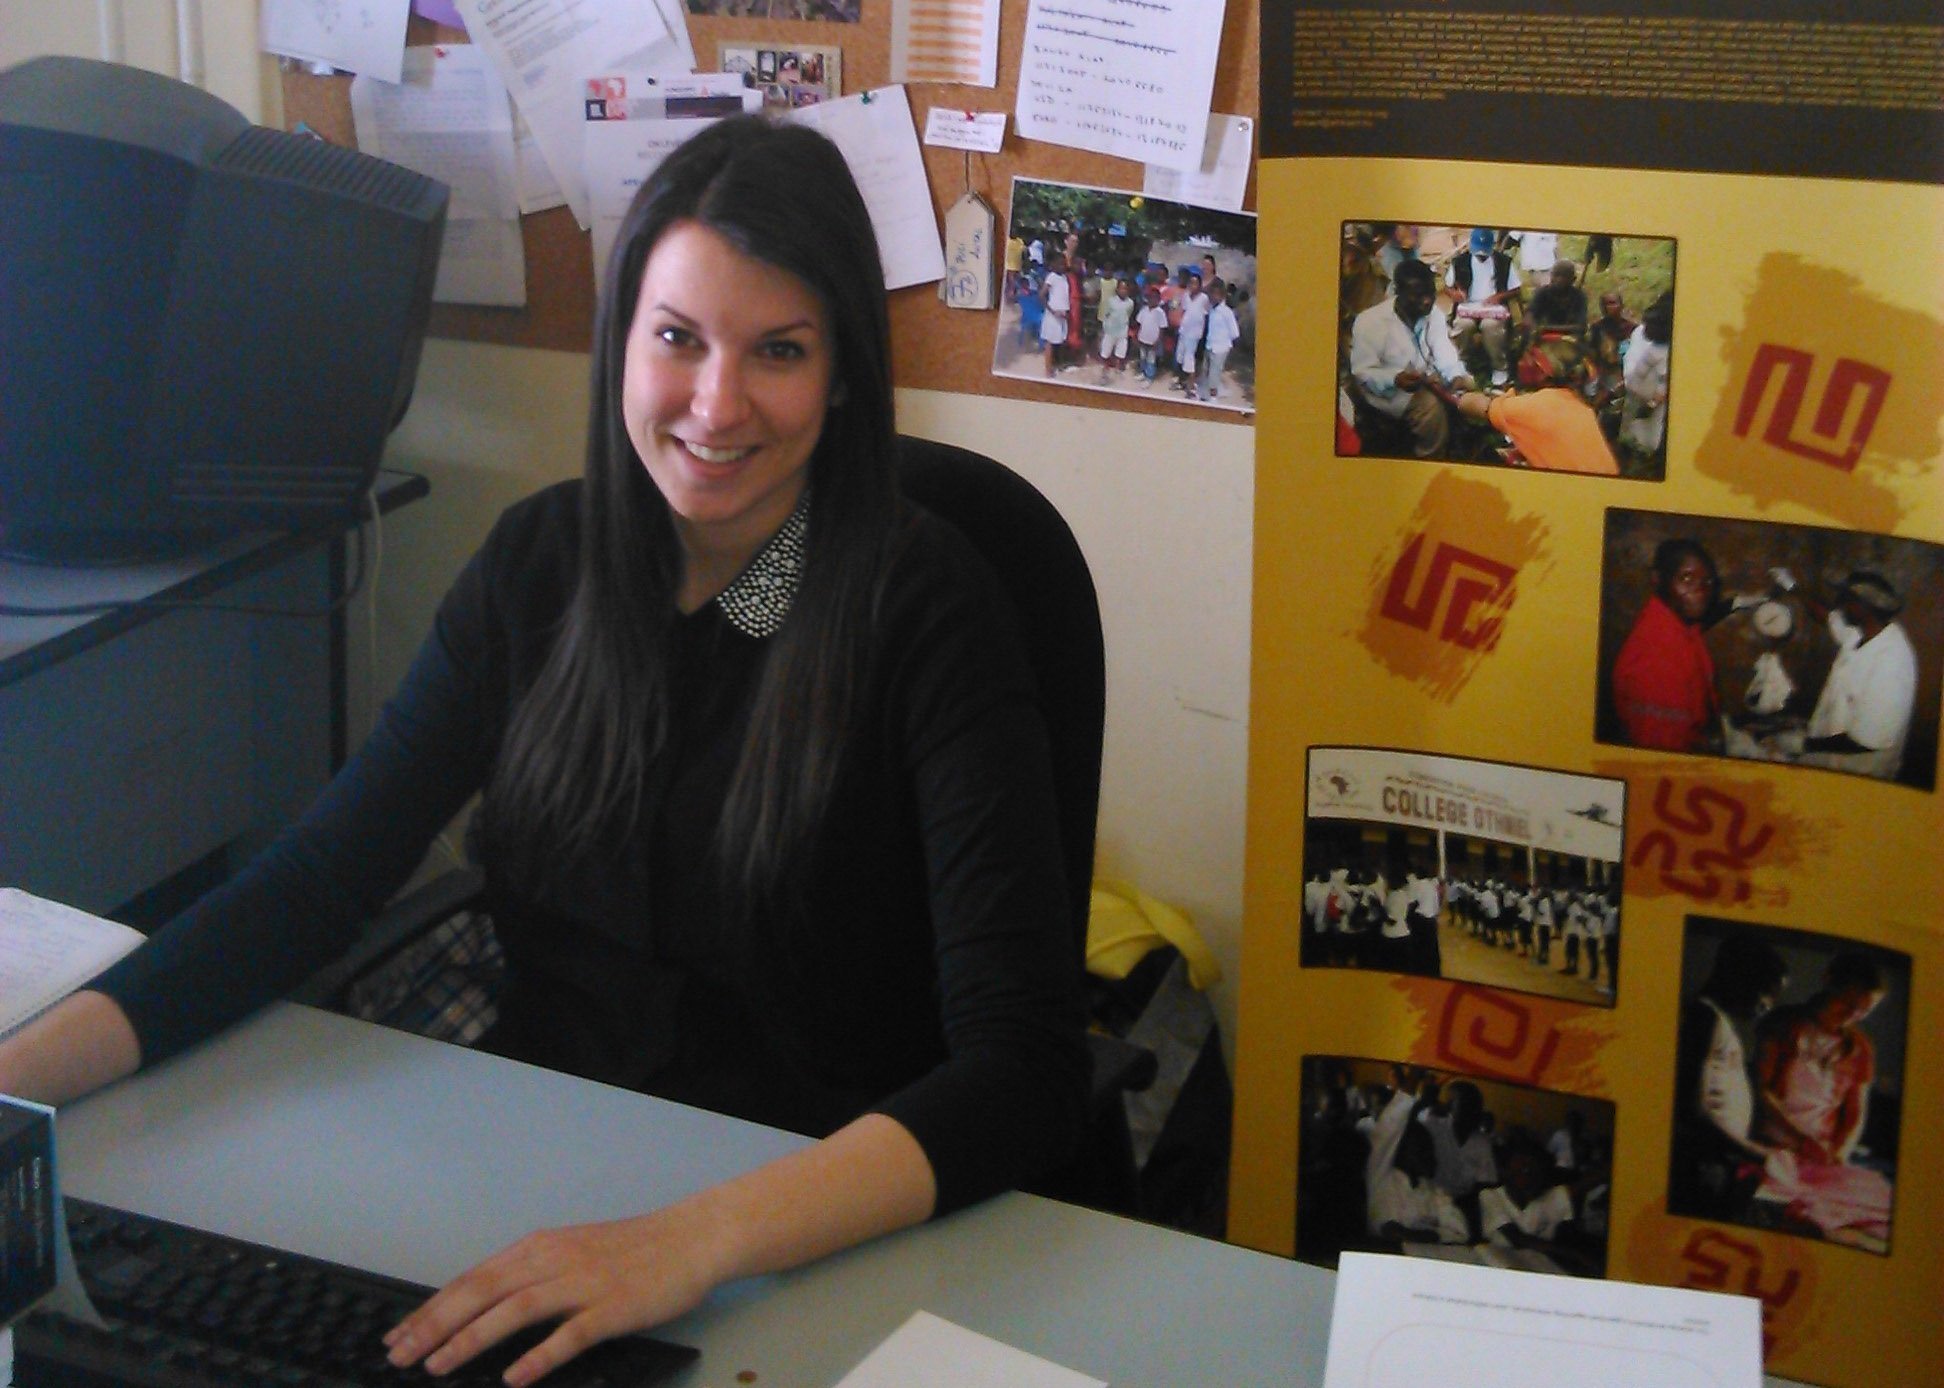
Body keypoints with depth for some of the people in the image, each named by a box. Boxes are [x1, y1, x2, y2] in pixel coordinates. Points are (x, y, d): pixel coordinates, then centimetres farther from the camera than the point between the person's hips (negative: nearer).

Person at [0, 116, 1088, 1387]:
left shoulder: (929, 611, -13)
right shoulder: (545, 562, 2)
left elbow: (1027, 1069, -22)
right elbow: (326, 874, 1)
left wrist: (696, 1239, -36)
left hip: (829, 1233, -4)